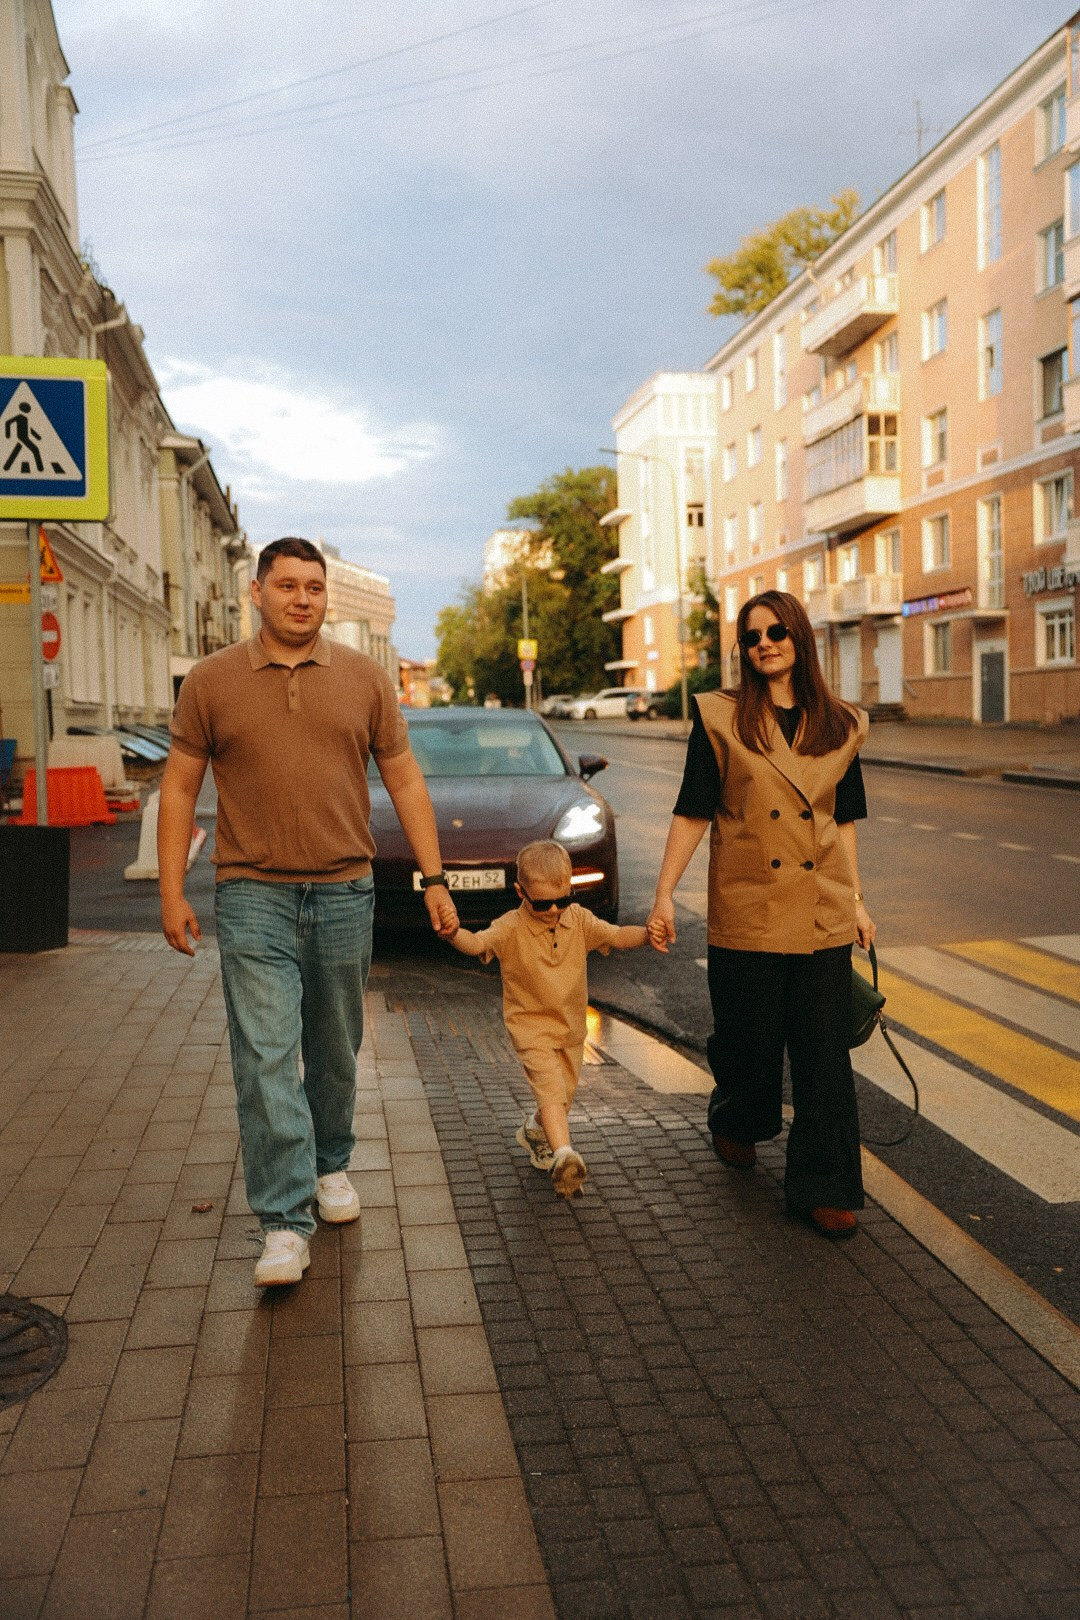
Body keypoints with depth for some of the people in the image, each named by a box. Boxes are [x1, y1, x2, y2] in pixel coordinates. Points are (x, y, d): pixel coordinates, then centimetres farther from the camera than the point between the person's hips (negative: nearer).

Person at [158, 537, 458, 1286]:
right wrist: (172, 892, 0)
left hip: (345, 893, 2)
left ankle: (331, 1165, 37)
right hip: (254, 896, -2)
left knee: (336, 1050, 15)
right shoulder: (212, 681, 2)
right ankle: (285, 1224, -1)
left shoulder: (364, 678, 5)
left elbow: (405, 780, 7)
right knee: (266, 1058, -8)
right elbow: (179, 789, 5)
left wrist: (435, 878, 2)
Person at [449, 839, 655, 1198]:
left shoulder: (579, 919, -4)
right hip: (531, 1027, -5)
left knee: (563, 1094, 17)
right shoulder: (511, 928, -16)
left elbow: (617, 937, -5)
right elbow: (477, 944, -29)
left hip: (571, 1026, 5)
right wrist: (454, 933, -52)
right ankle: (564, 1155, -29)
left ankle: (535, 1132, 45)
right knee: (550, 1088, -21)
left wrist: (647, 934, -26)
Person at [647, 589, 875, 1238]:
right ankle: (735, 1123, 42)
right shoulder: (721, 719, -2)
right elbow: (693, 813, 0)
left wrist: (857, 899, 12)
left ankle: (824, 1187, 14)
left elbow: (843, 820, 14)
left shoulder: (841, 727, 7)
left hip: (822, 914, 2)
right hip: (746, 910, -2)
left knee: (825, 1051, 2)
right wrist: (664, 894, -4)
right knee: (750, 1040, 10)